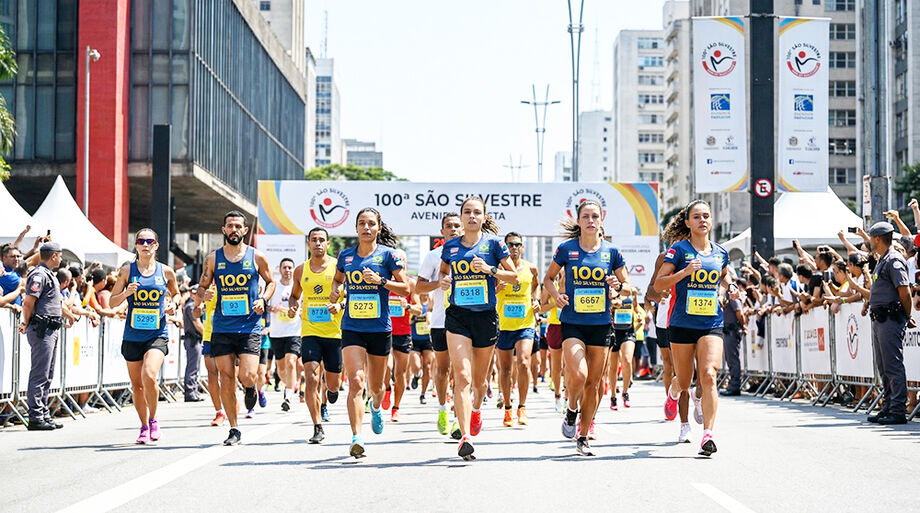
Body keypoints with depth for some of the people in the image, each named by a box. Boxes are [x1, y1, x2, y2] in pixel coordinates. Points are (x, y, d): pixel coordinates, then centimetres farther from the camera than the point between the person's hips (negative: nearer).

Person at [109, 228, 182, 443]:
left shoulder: (166, 272, 3)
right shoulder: (127, 270, 2)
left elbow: (175, 293, 22)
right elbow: (112, 302, 5)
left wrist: (173, 303, 1)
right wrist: (126, 293, -14)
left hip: (157, 335, -2)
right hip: (133, 335, 2)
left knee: (149, 376, -23)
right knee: (137, 385, 8)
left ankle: (153, 419, -1)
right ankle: (144, 427, 25)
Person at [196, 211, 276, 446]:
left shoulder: (257, 257, 2)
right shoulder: (213, 259, 5)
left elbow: (271, 282, 14)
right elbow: (203, 286, 13)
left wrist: (263, 299, -4)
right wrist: (201, 296, -10)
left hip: (250, 327, -2)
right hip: (222, 328, 2)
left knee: (247, 376, -15)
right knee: (226, 379, 1)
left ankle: (250, 389, 24)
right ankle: (234, 430, 11)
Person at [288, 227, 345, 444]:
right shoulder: (301, 271, 8)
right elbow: (294, 295, 23)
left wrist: (340, 305, -18)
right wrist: (292, 307, 1)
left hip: (335, 331, -1)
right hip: (310, 331, 1)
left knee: (333, 383, 6)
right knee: (311, 379, -13)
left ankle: (331, 389, 46)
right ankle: (318, 428, -7)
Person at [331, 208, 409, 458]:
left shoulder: (388, 255, -2)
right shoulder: (345, 256, 7)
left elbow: (405, 287, -3)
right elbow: (337, 278, 25)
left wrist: (381, 280, -18)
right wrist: (335, 290, 3)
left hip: (380, 328, -1)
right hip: (352, 328, 1)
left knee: (376, 386, 13)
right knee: (356, 381, -17)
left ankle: (376, 408, 50)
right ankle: (356, 438, -22)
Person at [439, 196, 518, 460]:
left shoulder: (493, 243, 0)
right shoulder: (450, 246, 6)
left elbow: (514, 276, 2)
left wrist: (490, 270, -14)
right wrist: (443, 280, 1)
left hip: (486, 316, 0)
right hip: (457, 316, 0)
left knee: (479, 379, 14)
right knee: (462, 376, -16)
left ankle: (476, 408, 49)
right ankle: (465, 436, -22)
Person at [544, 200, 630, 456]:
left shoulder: (611, 251, 3)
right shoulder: (566, 249, 0)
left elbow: (627, 286, 11)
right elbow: (548, 278, 12)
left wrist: (618, 286, -11)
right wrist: (557, 295, -7)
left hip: (600, 324, 2)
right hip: (572, 322, -2)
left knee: (593, 383, 5)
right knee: (577, 375, -20)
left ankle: (583, 437, 17)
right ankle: (571, 410, 13)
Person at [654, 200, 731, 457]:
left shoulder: (720, 253, 9)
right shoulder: (679, 250, -3)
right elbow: (659, 284, -7)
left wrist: (722, 290, 10)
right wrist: (685, 272, -20)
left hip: (711, 325, 1)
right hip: (682, 325, -1)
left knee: (708, 375, -18)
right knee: (684, 381, 10)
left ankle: (707, 434, -18)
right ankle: (673, 393, 49)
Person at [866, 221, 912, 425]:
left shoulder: (894, 260, -13)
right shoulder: (882, 261, 18)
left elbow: (905, 292, -17)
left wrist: (907, 318, -8)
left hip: (891, 320, -10)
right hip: (879, 320, 10)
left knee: (894, 366, -9)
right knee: (884, 367, 13)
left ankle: (898, 411, -7)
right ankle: (888, 407, 20)